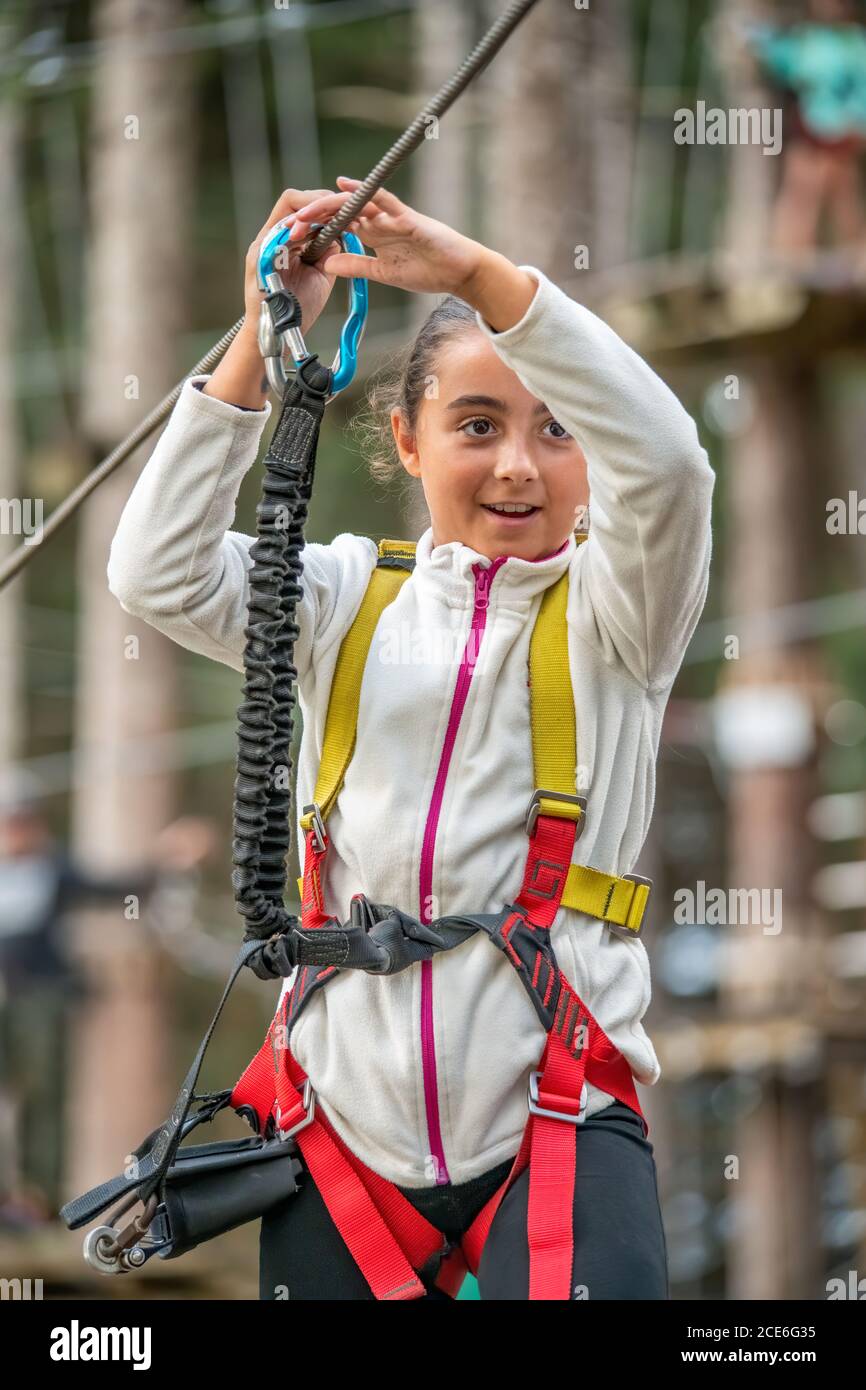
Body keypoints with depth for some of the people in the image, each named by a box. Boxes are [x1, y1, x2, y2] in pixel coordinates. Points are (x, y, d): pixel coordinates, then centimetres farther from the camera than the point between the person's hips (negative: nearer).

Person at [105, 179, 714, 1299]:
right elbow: (159, 574, -3)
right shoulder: (351, 603, 12)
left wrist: (479, 273, -21)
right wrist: (265, 338, -8)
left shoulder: (611, 614, 4)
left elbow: (665, 459, -15)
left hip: (555, 1121, -3)